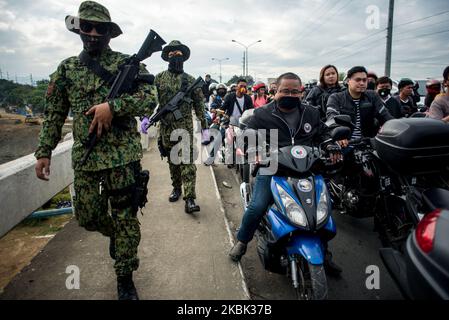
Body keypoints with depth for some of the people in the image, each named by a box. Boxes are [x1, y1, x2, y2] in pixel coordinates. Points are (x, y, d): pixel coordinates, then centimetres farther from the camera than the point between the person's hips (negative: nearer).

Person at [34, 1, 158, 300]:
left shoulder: (128, 63, 2)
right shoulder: (67, 68, 11)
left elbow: (149, 98, -10)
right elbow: (54, 114, 13)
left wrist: (112, 106, -22)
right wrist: (44, 151, 8)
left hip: (123, 155, -3)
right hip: (85, 157, 4)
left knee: (125, 218, 2)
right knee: (87, 216, 11)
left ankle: (125, 279, 20)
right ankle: (116, 235, 45)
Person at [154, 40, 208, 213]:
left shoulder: (190, 80, 5)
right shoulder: (159, 78, 8)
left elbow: (199, 103, 7)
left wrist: (204, 125, 5)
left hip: (185, 127, -2)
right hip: (166, 127, 2)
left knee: (187, 161, -8)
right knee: (172, 160, 12)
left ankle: (189, 198, -11)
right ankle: (176, 187, 29)